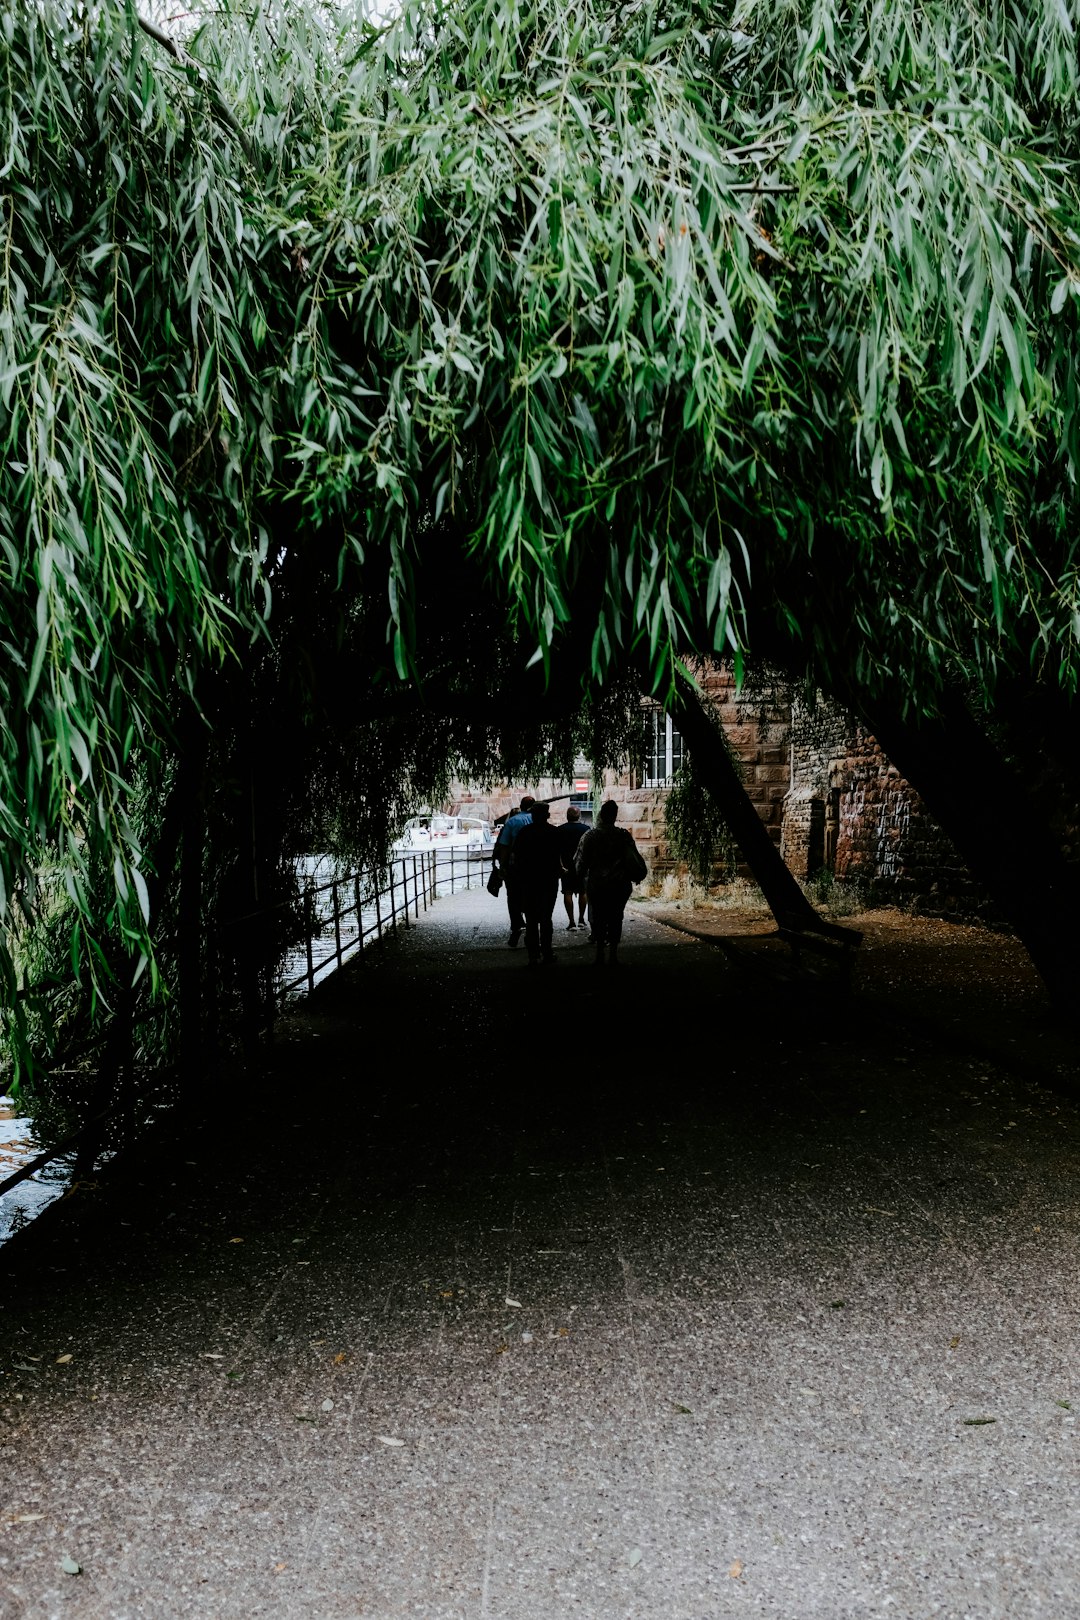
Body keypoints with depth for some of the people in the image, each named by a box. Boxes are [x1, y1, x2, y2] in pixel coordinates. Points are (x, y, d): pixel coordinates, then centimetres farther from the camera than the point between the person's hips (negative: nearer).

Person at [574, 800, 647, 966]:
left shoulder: (590, 836, -5)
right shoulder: (623, 835, -5)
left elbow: (581, 861, -1)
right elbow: (633, 859, -3)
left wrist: (582, 877, 13)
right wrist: (637, 876, 12)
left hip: (596, 884, 0)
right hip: (619, 885, 0)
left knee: (598, 918, 10)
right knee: (615, 918, 7)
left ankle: (600, 953, 5)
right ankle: (613, 954, 4)